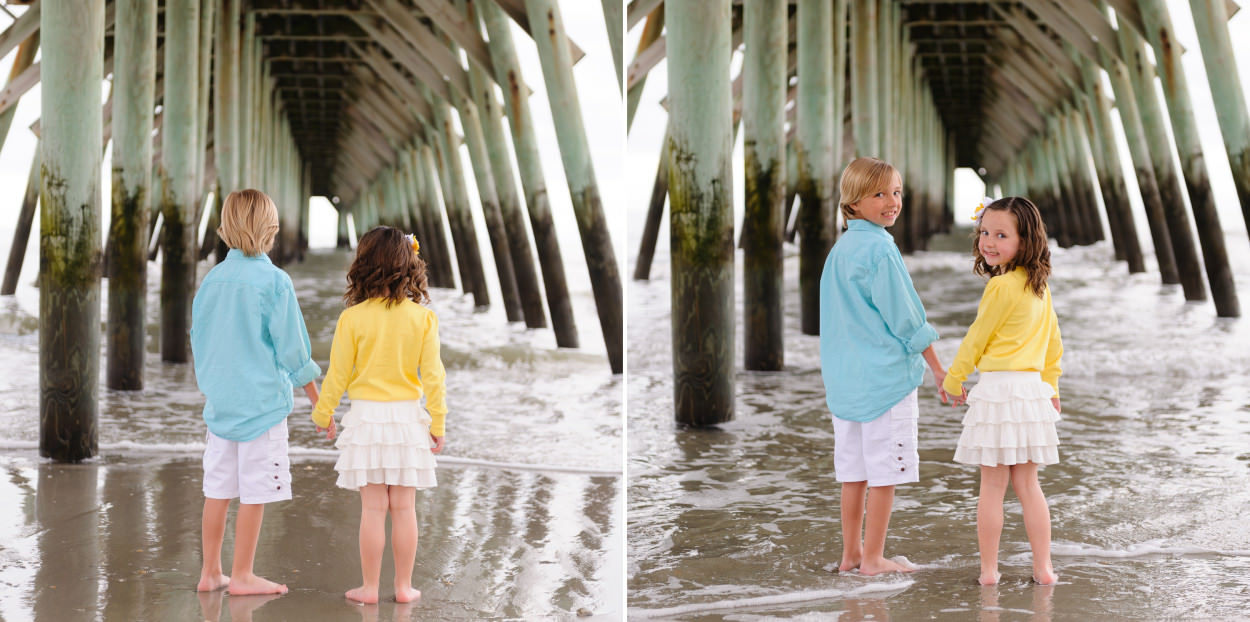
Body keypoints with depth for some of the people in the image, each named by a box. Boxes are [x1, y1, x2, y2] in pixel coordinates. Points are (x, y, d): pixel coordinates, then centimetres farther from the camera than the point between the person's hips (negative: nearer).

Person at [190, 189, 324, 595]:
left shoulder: (211, 280, 5)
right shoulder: (274, 282, -11)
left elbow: (199, 342, 13)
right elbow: (292, 349, -9)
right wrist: (318, 400, 0)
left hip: (219, 401, 6)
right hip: (262, 400, -6)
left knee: (217, 488, 11)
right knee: (255, 491, 1)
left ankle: (210, 572, 16)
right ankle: (242, 576, 4)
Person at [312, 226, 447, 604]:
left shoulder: (353, 318, -9)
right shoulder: (421, 317, -5)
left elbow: (338, 373, -2)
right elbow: (432, 375, -4)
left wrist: (323, 413, 14)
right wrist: (437, 421, 5)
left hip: (367, 416, -1)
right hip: (408, 416, 1)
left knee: (373, 508, 3)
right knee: (404, 507, 8)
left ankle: (369, 587, 8)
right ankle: (404, 586, 13)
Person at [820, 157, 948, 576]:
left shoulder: (839, 250, 11)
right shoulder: (881, 250, -14)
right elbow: (906, 319, -12)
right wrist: (938, 369, -4)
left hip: (845, 376, 8)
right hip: (886, 375, -8)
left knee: (854, 469, 12)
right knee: (884, 470, -1)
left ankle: (851, 553, 17)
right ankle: (873, 558, 2)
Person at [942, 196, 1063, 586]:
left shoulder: (1001, 286, -14)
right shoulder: (1040, 288, 11)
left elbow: (976, 338, -6)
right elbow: (1053, 342, 19)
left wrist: (954, 380, 7)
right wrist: (1050, 387, 29)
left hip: (998, 388, -7)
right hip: (1033, 388, 7)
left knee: (992, 485, -1)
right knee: (1027, 484, 12)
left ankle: (988, 570, 3)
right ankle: (1043, 568, 12)